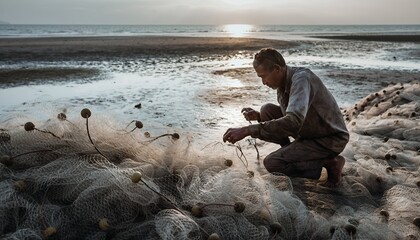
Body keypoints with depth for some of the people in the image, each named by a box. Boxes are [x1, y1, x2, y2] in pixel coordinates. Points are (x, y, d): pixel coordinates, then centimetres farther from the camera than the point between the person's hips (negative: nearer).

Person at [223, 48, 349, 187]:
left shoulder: (301, 78, -26)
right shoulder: (283, 83, 2)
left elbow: (293, 122, -41)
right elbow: (287, 115, 17)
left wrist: (248, 130, -42)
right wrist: (259, 116, -2)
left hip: (330, 139, -9)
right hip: (310, 132, 9)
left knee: (272, 163, -17)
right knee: (267, 110, -1)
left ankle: (329, 163, -5)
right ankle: (291, 151, 7)